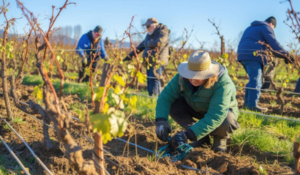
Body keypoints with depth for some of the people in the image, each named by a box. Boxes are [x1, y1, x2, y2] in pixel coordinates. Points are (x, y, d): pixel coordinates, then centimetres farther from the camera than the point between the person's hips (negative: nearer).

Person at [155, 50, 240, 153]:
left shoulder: (223, 84, -38)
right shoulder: (182, 77, -25)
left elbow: (215, 117, -46)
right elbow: (165, 96, -28)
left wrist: (187, 134, -54)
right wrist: (161, 121, -46)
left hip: (223, 110, -4)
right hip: (197, 108, 5)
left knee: (227, 121, -40)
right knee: (172, 105, -22)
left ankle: (220, 138, 0)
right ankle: (202, 138, -3)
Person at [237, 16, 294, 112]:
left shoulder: (250, 28, 32)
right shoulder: (266, 27, 5)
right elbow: (274, 43, -6)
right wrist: (286, 55, -4)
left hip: (243, 54, 9)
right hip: (253, 55, -9)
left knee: (253, 79, 15)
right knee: (256, 81, -11)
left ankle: (247, 103, 13)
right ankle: (253, 105, -16)